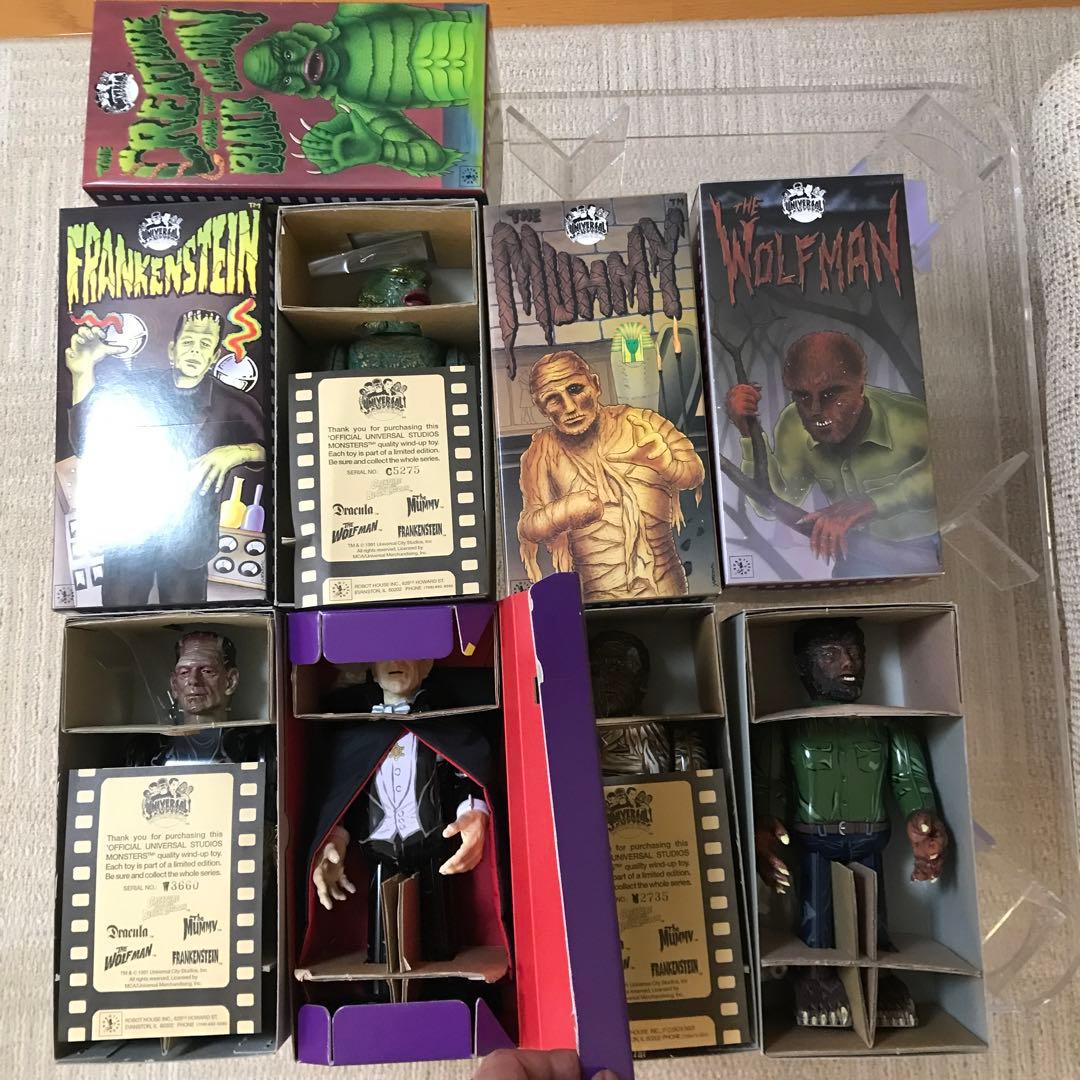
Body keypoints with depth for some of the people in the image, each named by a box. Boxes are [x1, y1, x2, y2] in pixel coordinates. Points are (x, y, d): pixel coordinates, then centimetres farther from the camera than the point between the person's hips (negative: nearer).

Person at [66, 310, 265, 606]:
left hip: (189, 537, 0)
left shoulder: (233, 405, 0)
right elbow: (87, 446, -3)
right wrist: (82, 375, -16)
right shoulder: (137, 386, 2)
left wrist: (238, 452, -22)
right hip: (126, 531, 1)